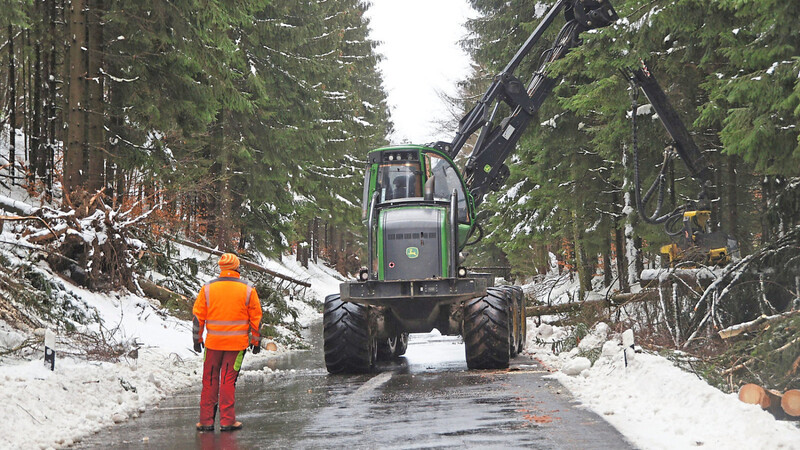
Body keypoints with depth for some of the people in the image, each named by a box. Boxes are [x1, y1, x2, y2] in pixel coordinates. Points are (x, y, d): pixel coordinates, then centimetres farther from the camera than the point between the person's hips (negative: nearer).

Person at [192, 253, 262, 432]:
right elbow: (255, 317, 2)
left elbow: (198, 316, 3)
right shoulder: (248, 289, -1)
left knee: (209, 381, 9)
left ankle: (206, 421, 11)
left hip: (213, 343, 1)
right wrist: (256, 340, 10)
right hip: (237, 343, -1)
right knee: (228, 381, 3)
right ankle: (227, 421, 4)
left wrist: (197, 339, 12)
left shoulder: (207, 288, 1)